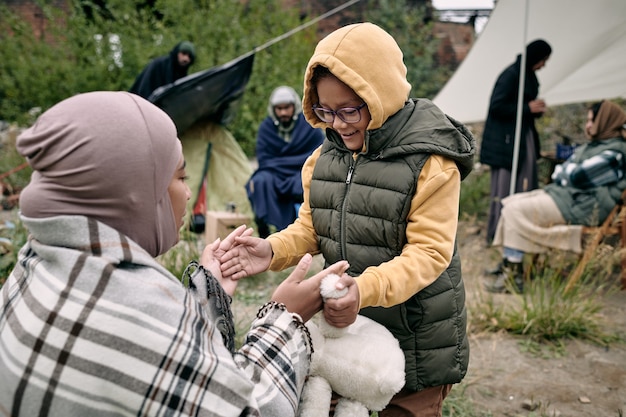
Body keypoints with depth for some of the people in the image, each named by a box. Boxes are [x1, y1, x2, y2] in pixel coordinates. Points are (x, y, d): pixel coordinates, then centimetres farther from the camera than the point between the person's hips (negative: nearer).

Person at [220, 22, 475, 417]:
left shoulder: (430, 161, -18)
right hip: (345, 324, 5)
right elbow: (311, 227, 5)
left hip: (416, 338, -5)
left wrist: (366, 289, -38)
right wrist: (273, 250, -15)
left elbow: (429, 252, -22)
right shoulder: (328, 154, 1)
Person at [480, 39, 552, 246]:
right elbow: (496, 106, -20)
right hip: (505, 141, -9)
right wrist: (527, 107, -15)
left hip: (524, 138, 10)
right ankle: (494, 235, 6)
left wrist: (537, 108, 5)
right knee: (503, 189, -4)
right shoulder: (510, 75, -14)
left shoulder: (529, 76, 14)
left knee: (525, 187, 11)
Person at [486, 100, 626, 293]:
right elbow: (559, 173, 17)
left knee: (516, 210, -21)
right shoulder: (593, 146, 19)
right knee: (510, 202, -1)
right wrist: (563, 172, -6)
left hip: (581, 205, -10)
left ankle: (513, 277, -18)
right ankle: (508, 264, -3)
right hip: (566, 193, 10)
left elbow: (578, 176, -20)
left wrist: (563, 171, 1)